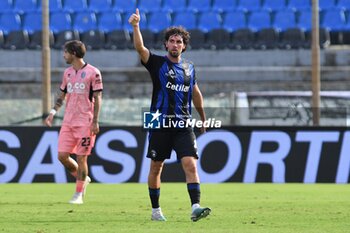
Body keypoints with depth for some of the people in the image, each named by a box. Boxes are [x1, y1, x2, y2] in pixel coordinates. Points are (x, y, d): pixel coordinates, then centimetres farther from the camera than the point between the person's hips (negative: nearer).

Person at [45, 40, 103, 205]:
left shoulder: (93, 72, -6)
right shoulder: (67, 73, 13)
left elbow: (97, 98, -7)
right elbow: (62, 95, 20)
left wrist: (95, 122, -13)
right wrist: (53, 112, 7)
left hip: (85, 122, -6)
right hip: (68, 121, 6)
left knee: (81, 157, -4)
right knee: (62, 156, 0)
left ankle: (79, 194, 4)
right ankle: (83, 178, 22)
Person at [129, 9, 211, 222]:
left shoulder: (189, 68, 11)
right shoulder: (157, 63, -1)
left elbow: (196, 94, 25)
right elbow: (140, 48, -19)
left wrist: (203, 118, 32)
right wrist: (136, 26, -35)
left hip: (183, 124, 2)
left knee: (191, 165, -13)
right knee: (156, 168, 6)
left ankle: (195, 207, -21)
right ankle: (156, 210, 18)